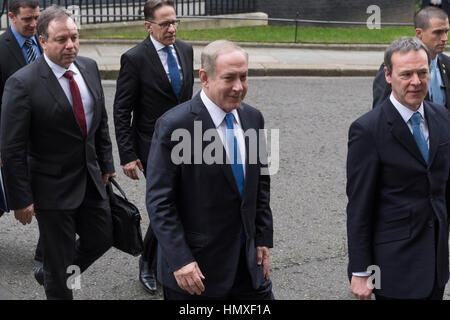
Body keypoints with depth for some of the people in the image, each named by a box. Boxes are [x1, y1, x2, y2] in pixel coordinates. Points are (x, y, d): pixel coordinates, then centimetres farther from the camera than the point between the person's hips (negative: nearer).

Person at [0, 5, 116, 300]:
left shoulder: (89, 68, 0)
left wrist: (106, 163, 13)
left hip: (91, 179, 6)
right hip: (53, 187, -6)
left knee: (101, 239, 18)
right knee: (60, 259, 7)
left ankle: (51, 274, 43)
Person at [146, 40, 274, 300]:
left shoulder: (253, 118, 4)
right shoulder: (173, 126, -16)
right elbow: (159, 201, -15)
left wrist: (263, 239, 9)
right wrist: (179, 261, -19)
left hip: (248, 259, 6)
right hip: (195, 267, -6)